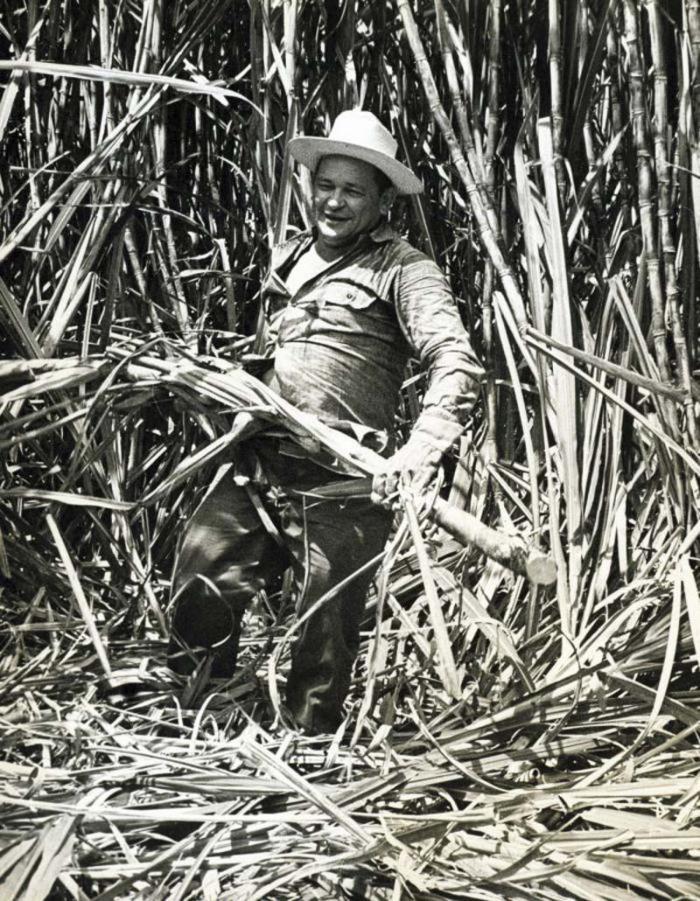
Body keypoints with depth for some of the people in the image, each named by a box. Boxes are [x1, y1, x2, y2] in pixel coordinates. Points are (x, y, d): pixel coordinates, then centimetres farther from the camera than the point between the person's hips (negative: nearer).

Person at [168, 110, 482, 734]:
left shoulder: (401, 269, -5)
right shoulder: (287, 259, 18)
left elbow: (457, 364, -18)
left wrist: (422, 447, -33)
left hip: (341, 486, -6)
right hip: (257, 467, 6)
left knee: (325, 632, 2)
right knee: (197, 588, 0)